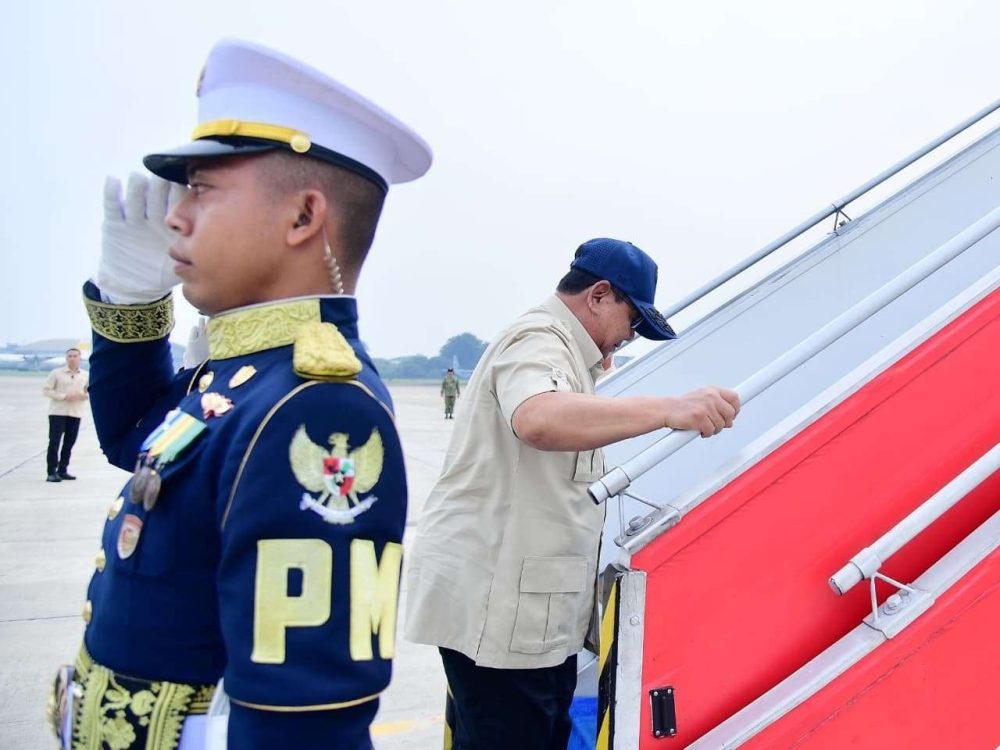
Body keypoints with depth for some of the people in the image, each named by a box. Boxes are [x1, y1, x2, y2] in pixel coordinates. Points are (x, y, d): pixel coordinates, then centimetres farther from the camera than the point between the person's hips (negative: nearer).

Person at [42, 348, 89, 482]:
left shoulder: (85, 375, 6)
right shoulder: (56, 373, -3)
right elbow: (46, 389, -4)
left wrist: (82, 395, -10)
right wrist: (64, 396, -15)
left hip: (76, 413, 3)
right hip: (58, 412, -3)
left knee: (69, 443, 7)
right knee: (54, 442, -5)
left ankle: (62, 470, 17)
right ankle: (51, 472, -1)